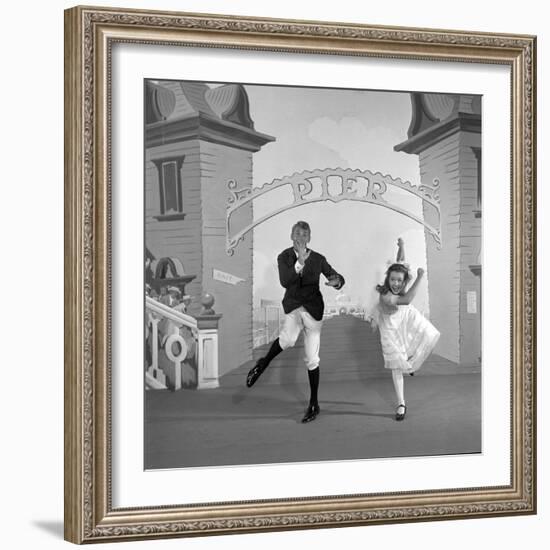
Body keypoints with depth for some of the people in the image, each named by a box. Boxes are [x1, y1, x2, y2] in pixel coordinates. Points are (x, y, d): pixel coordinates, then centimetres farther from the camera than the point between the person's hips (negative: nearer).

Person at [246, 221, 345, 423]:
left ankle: (314, 404, 18)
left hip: (313, 309, 1)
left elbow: (338, 277, 5)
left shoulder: (318, 259, -1)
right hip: (293, 306, -1)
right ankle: (264, 362, -7)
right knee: (288, 339, -35)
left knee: (311, 359, 5)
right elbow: (284, 282, -17)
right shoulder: (284, 257, -2)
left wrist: (336, 281, -19)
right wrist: (300, 262, -26)